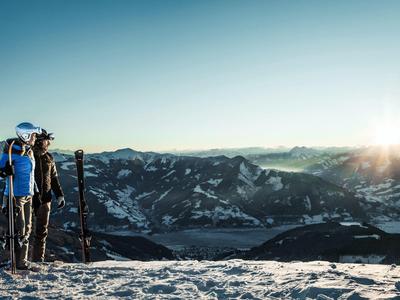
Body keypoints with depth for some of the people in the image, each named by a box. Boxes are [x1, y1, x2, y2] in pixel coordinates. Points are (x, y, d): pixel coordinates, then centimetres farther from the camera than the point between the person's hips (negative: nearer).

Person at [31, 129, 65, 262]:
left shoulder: (49, 158, 9)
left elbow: (54, 178, 16)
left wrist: (59, 195, 10)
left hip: (45, 199, 5)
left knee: (42, 231, 10)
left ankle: (38, 259, 19)